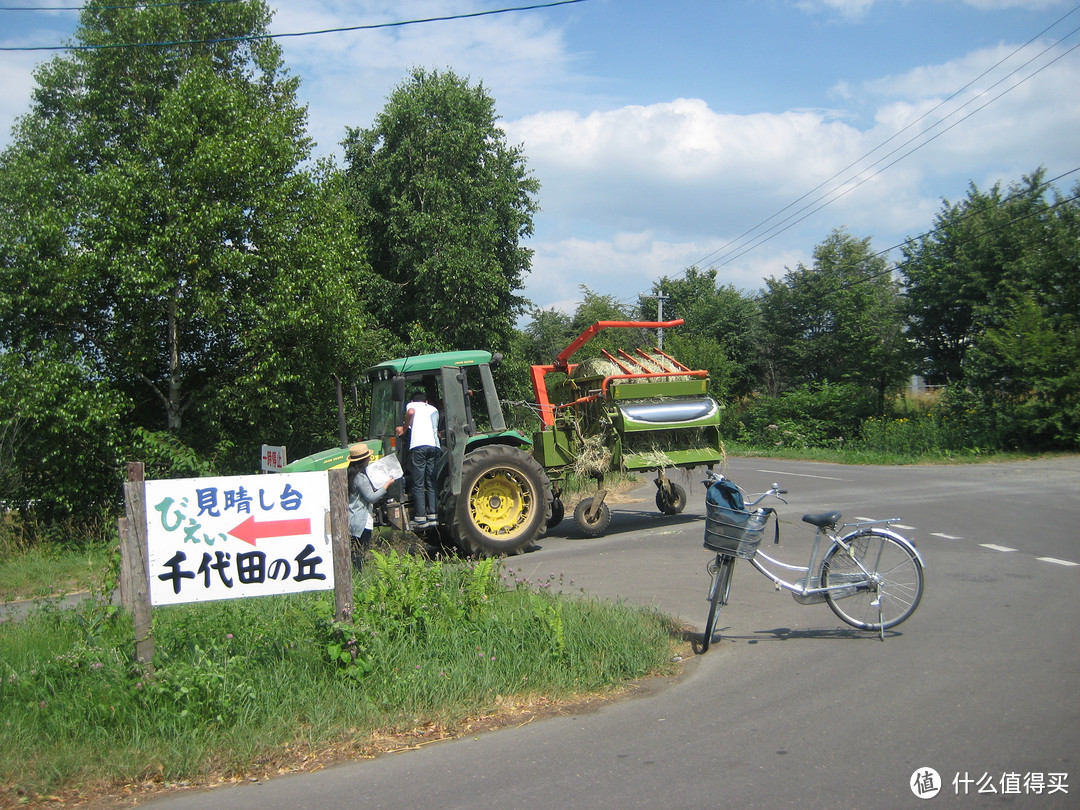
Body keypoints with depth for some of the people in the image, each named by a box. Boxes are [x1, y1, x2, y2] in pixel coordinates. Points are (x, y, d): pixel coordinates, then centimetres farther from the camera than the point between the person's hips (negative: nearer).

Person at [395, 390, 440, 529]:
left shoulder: (412, 405, 17)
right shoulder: (434, 409, 29)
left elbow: (411, 412, -7)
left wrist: (404, 428, 2)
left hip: (418, 446, -4)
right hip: (434, 446, 4)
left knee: (418, 485, -1)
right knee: (432, 483, 9)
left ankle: (420, 519, -3)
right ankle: (433, 516, 6)